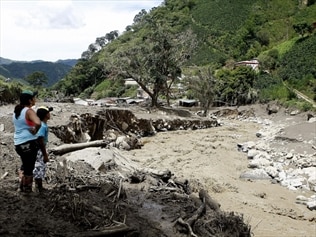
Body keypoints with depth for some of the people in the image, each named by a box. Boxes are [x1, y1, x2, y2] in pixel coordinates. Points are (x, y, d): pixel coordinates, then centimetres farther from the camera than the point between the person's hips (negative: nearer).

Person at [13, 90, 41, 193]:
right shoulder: (29, 111, -15)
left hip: (18, 143, 8)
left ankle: (22, 186, 32)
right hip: (29, 143, -7)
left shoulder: (16, 111, 10)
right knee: (29, 168, 7)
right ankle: (27, 190, 17)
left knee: (25, 165, 27)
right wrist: (35, 131, -17)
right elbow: (38, 123, -34)